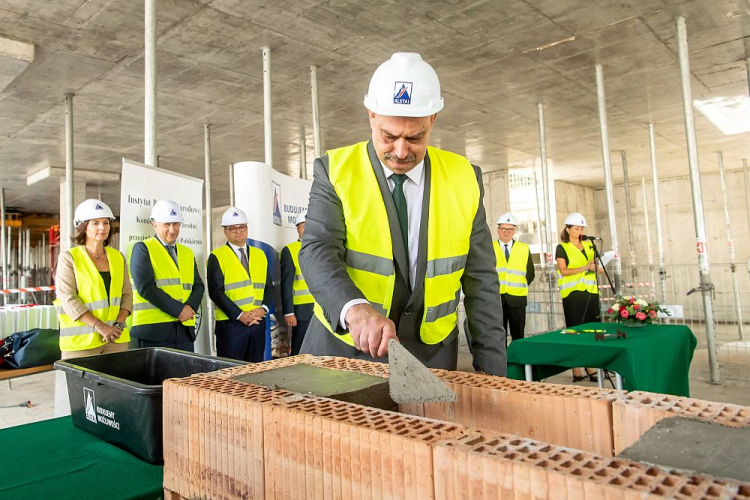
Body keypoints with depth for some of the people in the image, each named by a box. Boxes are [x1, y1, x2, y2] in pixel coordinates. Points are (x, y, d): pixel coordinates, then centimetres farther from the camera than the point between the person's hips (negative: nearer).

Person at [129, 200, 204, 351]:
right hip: (154, 328, -5)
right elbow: (145, 287, -11)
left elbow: (198, 286, 11)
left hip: (184, 329, 5)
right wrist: (178, 309, -15)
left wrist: (190, 307, -10)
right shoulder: (142, 248, 1)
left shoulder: (188, 253, 17)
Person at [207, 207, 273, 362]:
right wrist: (239, 315, -16)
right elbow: (216, 292, -8)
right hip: (230, 323, -4)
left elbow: (269, 286, 11)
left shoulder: (259, 255, 13)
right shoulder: (217, 257, 0)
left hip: (258, 322, 4)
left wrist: (263, 309, -7)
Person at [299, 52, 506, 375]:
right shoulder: (335, 170, -9)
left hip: (430, 353, 2)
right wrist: (355, 309, -40)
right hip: (343, 343, -1)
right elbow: (317, 252, -21)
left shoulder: (464, 178, -4)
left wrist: (492, 366, -4)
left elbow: (480, 280, -2)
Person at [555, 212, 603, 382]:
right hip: (572, 293, -4)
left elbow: (595, 267, 19)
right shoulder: (562, 248, 3)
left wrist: (596, 268, -4)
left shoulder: (588, 245, 17)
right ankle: (576, 372, 0)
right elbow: (563, 271, -7)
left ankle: (591, 369, 6)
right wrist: (584, 268, -18)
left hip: (590, 292, 4)